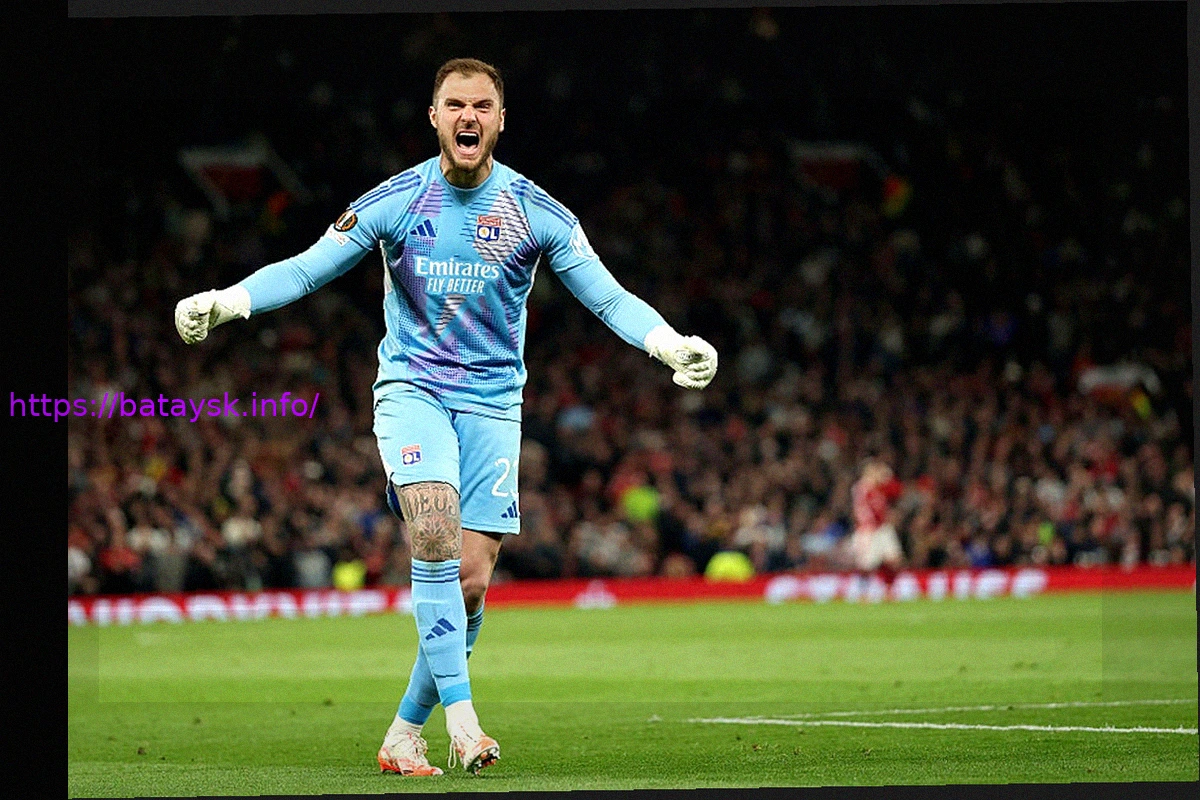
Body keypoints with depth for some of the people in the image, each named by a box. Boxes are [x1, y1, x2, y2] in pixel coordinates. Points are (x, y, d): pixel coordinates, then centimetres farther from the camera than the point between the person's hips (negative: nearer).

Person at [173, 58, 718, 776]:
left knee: (471, 580, -6)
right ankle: (461, 718, -28)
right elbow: (306, 269, -1)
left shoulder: (537, 214, -2)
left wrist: (673, 344, -18)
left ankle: (404, 734, 8)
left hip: (493, 400, 2)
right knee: (435, 532, -26)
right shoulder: (395, 202, -3)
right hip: (412, 387, -2)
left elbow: (607, 296, -1)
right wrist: (224, 302, -16)